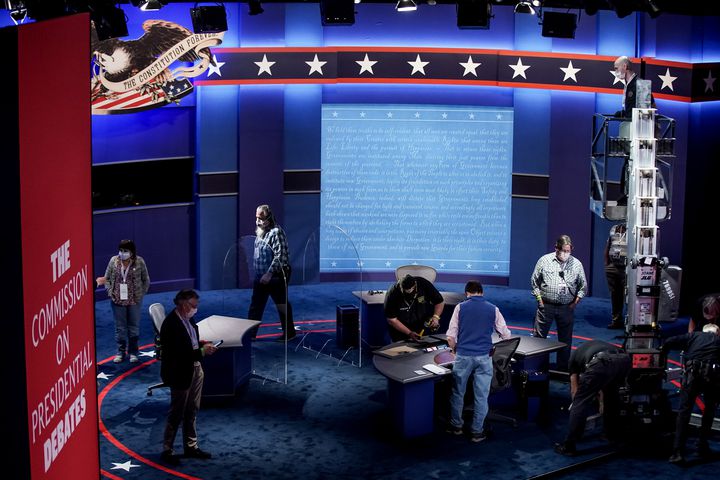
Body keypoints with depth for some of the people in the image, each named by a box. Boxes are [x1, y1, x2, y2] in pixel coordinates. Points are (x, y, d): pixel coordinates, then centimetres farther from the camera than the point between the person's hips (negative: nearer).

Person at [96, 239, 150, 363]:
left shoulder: (139, 262, -8)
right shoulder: (114, 261, -3)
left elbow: (146, 280, 2)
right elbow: (107, 278, 6)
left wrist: (141, 294, -5)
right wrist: (110, 292, -5)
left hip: (134, 301, -1)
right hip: (118, 301, 1)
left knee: (134, 327, 9)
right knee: (120, 327, 9)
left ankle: (133, 352, 21)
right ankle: (121, 352, 20)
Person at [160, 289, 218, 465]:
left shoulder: (187, 318, 1)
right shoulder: (171, 324, -25)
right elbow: (178, 354, -26)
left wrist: (201, 343, -1)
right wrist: (202, 352, -25)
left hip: (195, 369, 8)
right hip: (180, 374, -8)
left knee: (191, 411, 18)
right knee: (176, 413, 5)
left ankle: (191, 446, 32)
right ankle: (167, 450, 20)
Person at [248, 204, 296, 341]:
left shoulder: (276, 232, -18)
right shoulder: (260, 231, 9)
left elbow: (280, 256, -24)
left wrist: (269, 273, -25)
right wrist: (258, 273, 17)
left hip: (276, 276, -9)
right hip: (261, 276, 9)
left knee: (282, 304, 5)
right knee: (256, 305, 11)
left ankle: (289, 333, 18)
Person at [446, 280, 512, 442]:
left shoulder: (460, 307, 2)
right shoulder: (493, 309, 4)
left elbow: (451, 337, -2)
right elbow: (506, 335, 6)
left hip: (463, 355, 0)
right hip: (484, 356, 0)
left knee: (458, 392, 15)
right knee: (481, 395, 7)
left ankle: (456, 426, 26)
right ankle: (477, 432, 13)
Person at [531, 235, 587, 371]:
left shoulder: (576, 264, 4)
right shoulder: (544, 260, 0)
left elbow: (583, 286, 11)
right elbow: (534, 281, 4)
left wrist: (576, 301, 2)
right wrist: (539, 299, -2)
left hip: (567, 308, 2)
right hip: (546, 306, -2)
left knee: (565, 339, 8)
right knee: (538, 337, -1)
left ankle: (563, 367, 19)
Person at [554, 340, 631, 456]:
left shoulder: (574, 356, 35)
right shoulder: (598, 345, 46)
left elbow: (575, 390, 35)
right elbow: (603, 382, 53)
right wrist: (602, 402, 65)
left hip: (601, 363, -5)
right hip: (625, 360, 5)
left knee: (580, 402, 8)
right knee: (611, 394, 35)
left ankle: (569, 446, 9)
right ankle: (612, 433, 43)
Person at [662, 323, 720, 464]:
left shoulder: (693, 336, 22)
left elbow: (668, 342, 10)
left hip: (693, 373, -1)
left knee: (684, 411, 0)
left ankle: (678, 452, -10)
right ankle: (703, 447, 25)